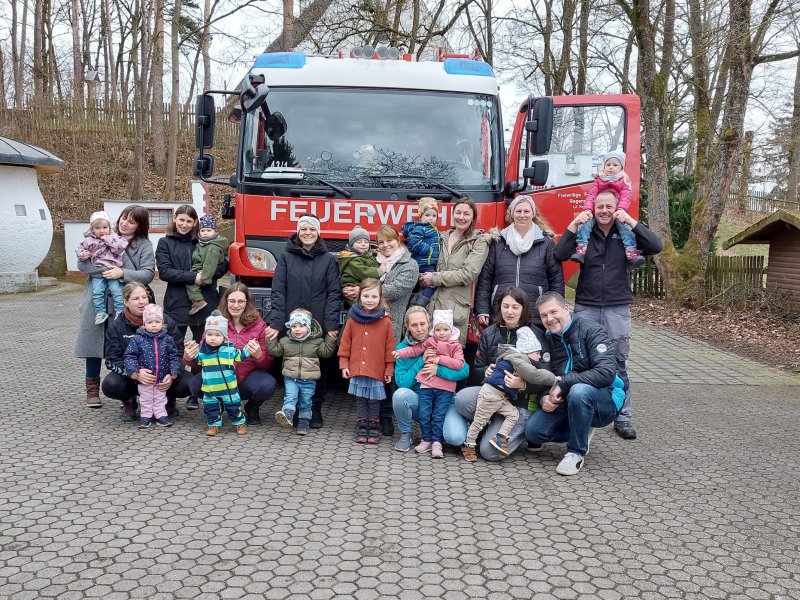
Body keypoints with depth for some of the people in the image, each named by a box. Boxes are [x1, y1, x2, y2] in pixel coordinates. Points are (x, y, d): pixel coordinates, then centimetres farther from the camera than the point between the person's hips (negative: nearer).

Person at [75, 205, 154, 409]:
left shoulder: (144, 245, 1)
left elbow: (148, 274, -8)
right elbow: (82, 263, 0)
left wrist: (123, 273, -22)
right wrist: (107, 269, -15)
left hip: (125, 303, -1)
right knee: (95, 340, 6)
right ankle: (92, 388, 20)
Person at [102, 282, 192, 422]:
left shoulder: (165, 321, -6)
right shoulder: (116, 326, -5)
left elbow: (179, 352, -7)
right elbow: (112, 360, -11)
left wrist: (172, 375, -27)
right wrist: (135, 374, -31)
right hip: (131, 376, 0)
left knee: (186, 385, -27)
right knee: (110, 385, -30)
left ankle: (169, 399, 10)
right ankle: (129, 402, 6)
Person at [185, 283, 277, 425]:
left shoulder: (258, 325, -6)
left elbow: (268, 363, -5)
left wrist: (259, 355, -28)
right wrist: (189, 358, -27)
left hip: (248, 378, -1)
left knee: (267, 385, -32)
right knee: (195, 384, -26)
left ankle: (252, 408, 6)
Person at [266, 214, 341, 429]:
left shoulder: (328, 259, 6)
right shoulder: (286, 257, 7)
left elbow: (334, 293, 2)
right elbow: (278, 291, 1)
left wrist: (331, 324, -8)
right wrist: (276, 322, -9)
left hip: (319, 325, 0)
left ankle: (315, 410, 15)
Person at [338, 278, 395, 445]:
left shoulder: (385, 321, -5)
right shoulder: (353, 319, 0)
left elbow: (389, 347, -1)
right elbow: (345, 343, 5)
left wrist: (389, 369, -1)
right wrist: (344, 364, 3)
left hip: (377, 370, -1)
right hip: (357, 368, 2)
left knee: (374, 400, 8)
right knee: (360, 399, 10)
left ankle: (374, 429, 21)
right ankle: (361, 428, 21)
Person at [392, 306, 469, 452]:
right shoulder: (402, 348, -1)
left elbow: (465, 371, -9)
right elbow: (402, 382, -10)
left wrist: (438, 370, -22)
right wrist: (421, 361, -17)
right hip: (417, 399, 1)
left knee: (455, 437, -27)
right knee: (400, 394, -33)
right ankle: (405, 434, -4)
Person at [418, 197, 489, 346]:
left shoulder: (479, 241, -1)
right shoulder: (443, 237, 16)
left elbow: (468, 274, -11)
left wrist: (435, 278, -7)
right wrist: (425, 279, -1)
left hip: (458, 305, -5)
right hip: (435, 301, 5)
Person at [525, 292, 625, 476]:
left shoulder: (592, 331, -13)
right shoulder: (547, 340, 6)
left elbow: (607, 372, -28)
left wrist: (563, 382, -25)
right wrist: (544, 398, -13)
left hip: (605, 401, -5)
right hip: (566, 403, 6)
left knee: (578, 391, -39)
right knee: (533, 431, -17)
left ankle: (577, 451, -17)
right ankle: (582, 434, 9)